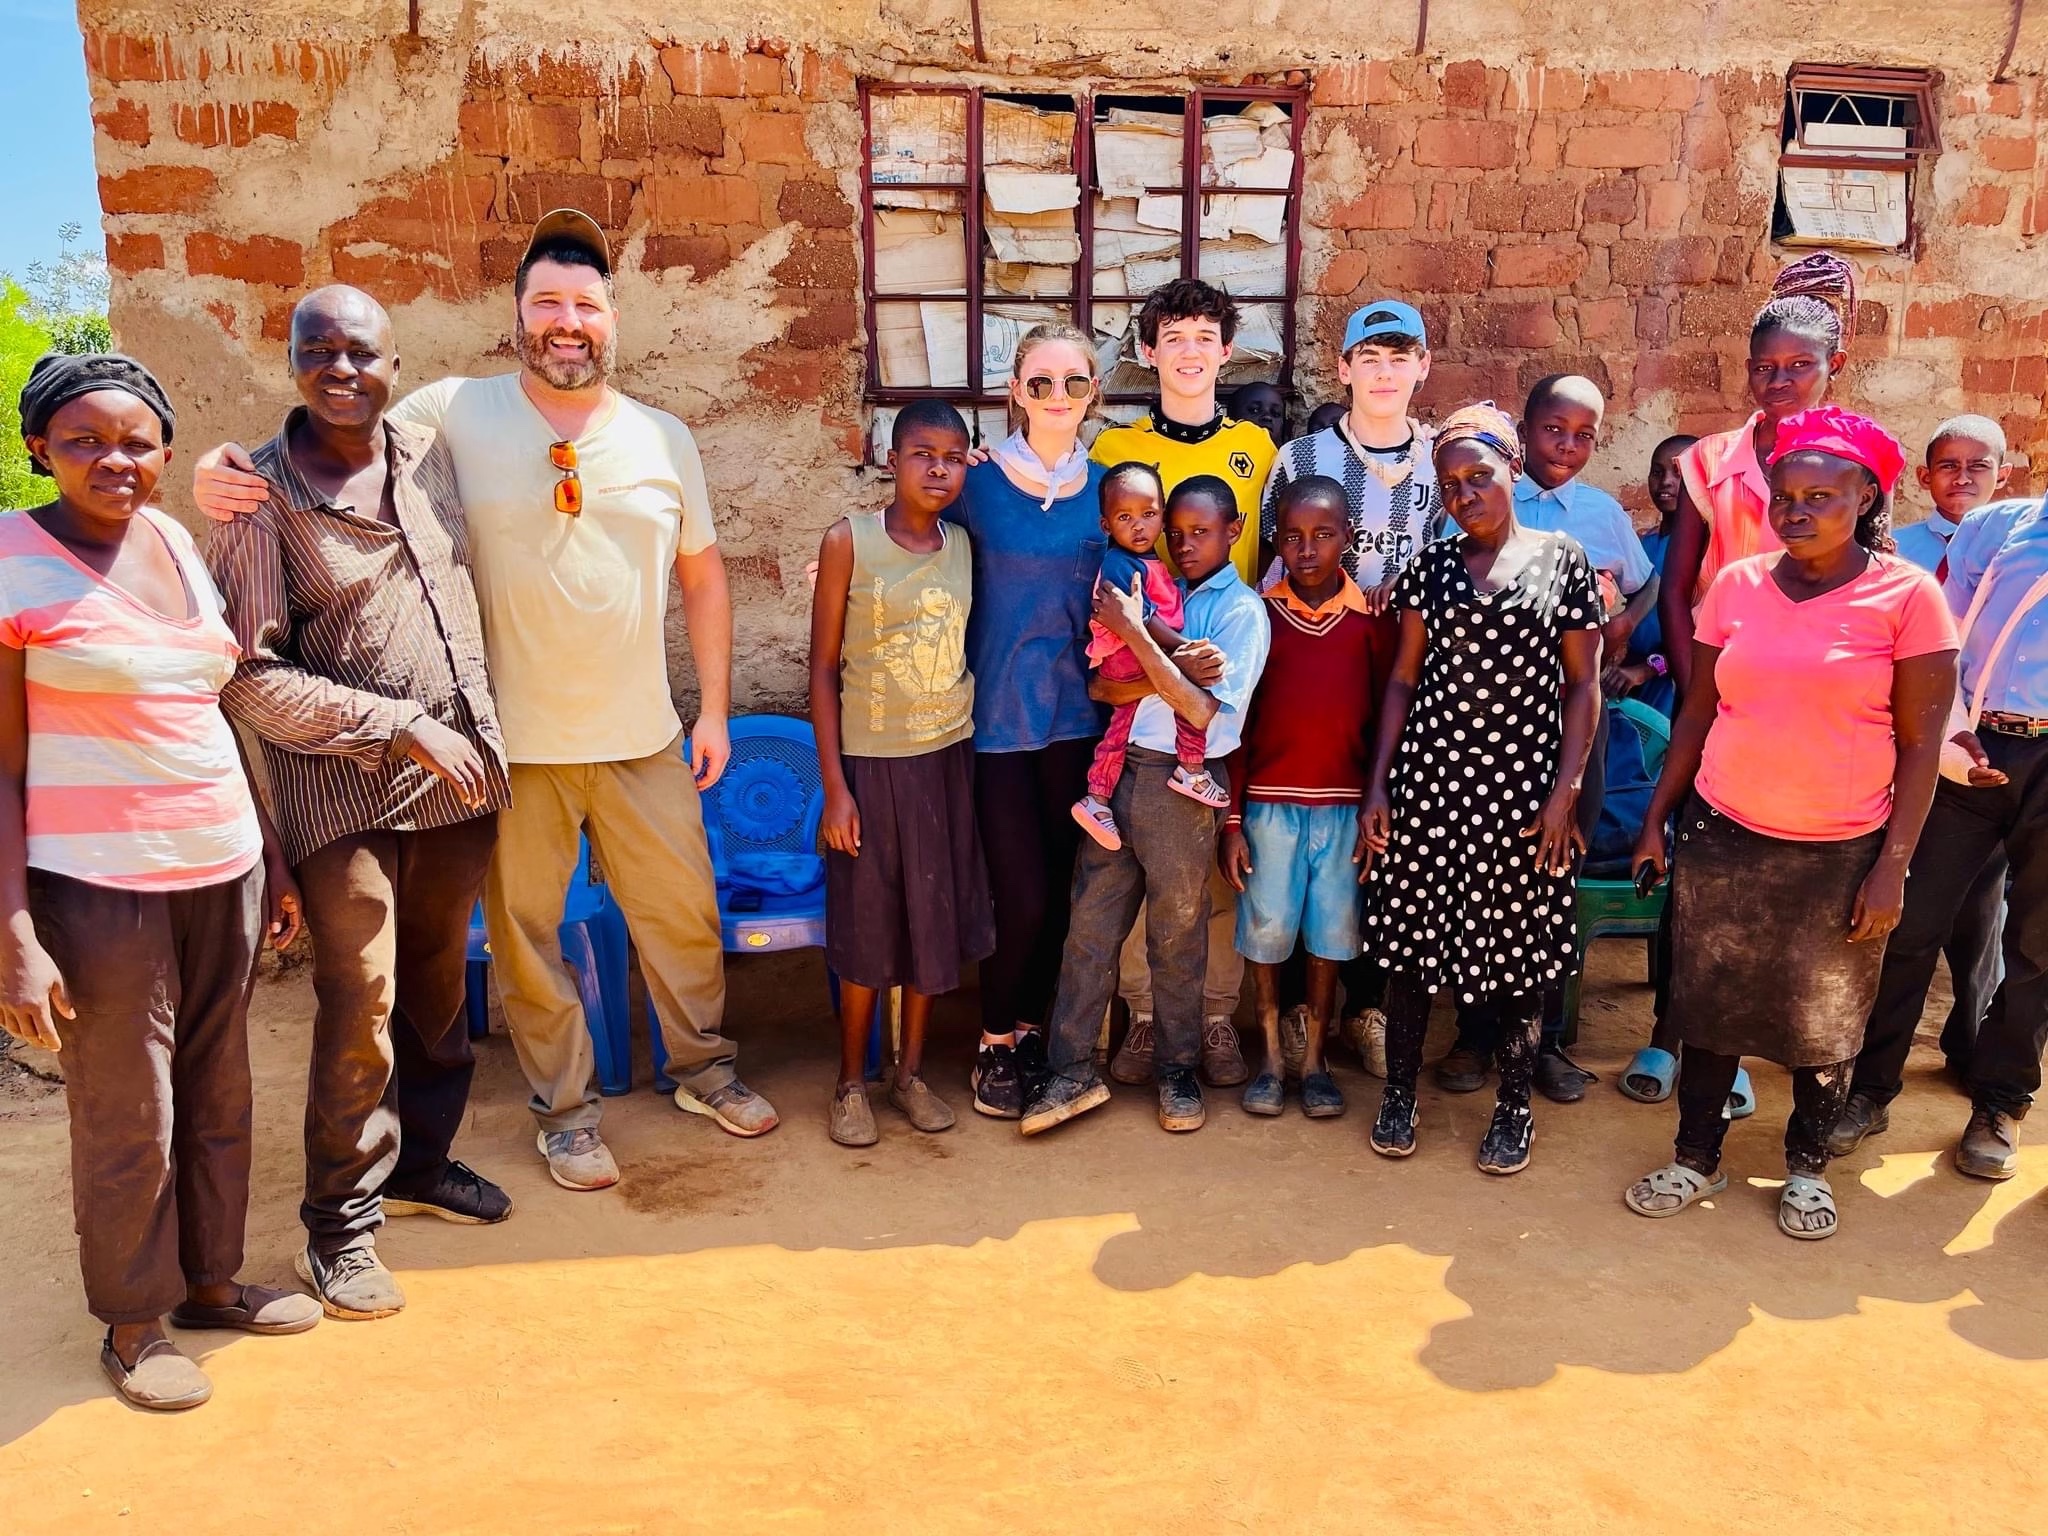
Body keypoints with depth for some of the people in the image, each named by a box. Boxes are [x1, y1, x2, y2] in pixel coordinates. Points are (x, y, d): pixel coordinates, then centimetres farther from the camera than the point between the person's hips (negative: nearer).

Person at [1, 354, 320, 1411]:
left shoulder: (174, 541, 9)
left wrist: (272, 860, 15)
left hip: (221, 872, 6)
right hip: (97, 889, -6)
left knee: (220, 1096, 15)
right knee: (128, 1121, 6)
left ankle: (210, 1279, 35)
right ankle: (132, 1323, 27)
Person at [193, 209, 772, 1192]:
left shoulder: (662, 437, 5)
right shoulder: (456, 413, -4)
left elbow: (702, 574, 10)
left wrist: (714, 709, 7)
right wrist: (228, 473, -24)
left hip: (642, 738, 2)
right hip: (513, 740, -2)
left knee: (683, 911, 13)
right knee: (524, 930, 9)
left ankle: (703, 1068, 36)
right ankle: (564, 1111, 29)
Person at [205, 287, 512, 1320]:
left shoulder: (430, 458, 5)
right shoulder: (260, 498, -10)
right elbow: (250, 679, -13)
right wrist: (403, 726, -17)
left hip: (458, 770, 5)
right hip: (343, 789, -5)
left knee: (438, 986, 16)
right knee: (359, 1010, -2)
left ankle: (420, 1163, 35)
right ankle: (341, 1226, 17)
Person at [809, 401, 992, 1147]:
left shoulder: (964, 544, 3)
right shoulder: (848, 541, -8)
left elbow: (970, 651, 9)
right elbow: (824, 669, -7)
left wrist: (982, 753, 3)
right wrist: (834, 786, -11)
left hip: (950, 756, 4)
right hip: (872, 759, -4)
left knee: (937, 918, 11)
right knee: (867, 927, 5)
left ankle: (910, 1071, 28)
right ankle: (851, 1082, 24)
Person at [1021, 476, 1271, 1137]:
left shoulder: (1242, 611, -2)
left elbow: (1204, 709, -15)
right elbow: (1101, 686, 8)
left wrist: (1134, 632, -17)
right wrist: (1171, 674, -9)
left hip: (1181, 784, -4)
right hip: (1119, 772, 4)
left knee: (1177, 935, 7)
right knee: (1090, 923, 4)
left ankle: (1178, 1069, 23)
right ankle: (1072, 1068, 12)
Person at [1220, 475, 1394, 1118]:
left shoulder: (1371, 617, 1)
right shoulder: (1256, 614, 0)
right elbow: (1235, 724, 1)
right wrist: (1230, 821, -2)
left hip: (1345, 806, 0)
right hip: (1269, 803, 0)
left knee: (1331, 933, 7)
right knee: (1266, 931, 5)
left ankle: (1313, 1059, 22)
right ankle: (1271, 1057, 21)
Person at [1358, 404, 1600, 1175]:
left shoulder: (1563, 560, 2)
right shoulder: (1431, 566, 6)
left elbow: (1582, 686, 2)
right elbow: (1403, 680, 8)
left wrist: (1563, 793, -6)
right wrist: (1377, 785, 2)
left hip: (1521, 784, -1)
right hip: (1429, 777, 2)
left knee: (1517, 946, 6)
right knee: (1410, 937, 7)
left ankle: (1515, 1106, 24)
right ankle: (1399, 1094, 24)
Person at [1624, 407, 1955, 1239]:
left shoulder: (1907, 594, -8)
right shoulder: (1736, 585, 0)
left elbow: (1920, 743, -6)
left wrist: (1893, 866, -9)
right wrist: (1657, 820, 7)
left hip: (1842, 850, -2)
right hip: (1723, 836, 2)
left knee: (1825, 1020, 13)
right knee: (1710, 1004, 12)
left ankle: (1807, 1166, 34)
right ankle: (1697, 1159, 29)